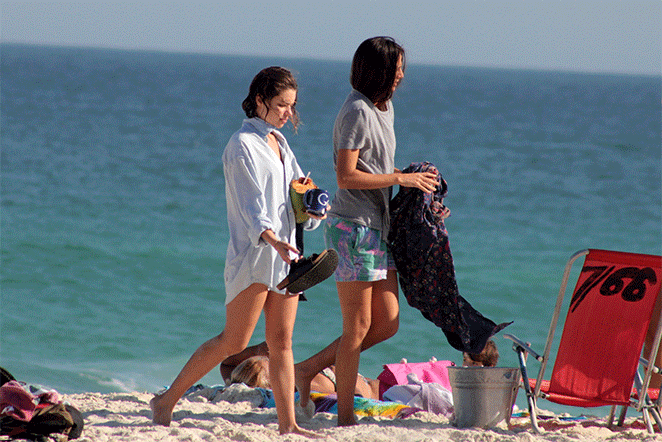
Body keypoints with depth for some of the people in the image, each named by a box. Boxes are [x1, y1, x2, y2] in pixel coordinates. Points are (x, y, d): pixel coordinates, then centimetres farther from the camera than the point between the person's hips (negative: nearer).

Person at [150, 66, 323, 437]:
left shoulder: (279, 142, 17)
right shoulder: (243, 145, -9)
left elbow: (295, 192, 22)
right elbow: (251, 202, -18)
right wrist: (272, 239, -33)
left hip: (285, 252, 8)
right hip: (253, 254, -8)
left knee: (281, 341, 3)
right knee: (234, 341, -6)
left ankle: (288, 423, 1)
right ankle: (168, 400, 3)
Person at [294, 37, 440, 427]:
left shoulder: (384, 108, 15)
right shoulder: (357, 112, -14)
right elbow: (346, 176, -20)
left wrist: (413, 177, 9)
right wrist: (400, 179, -16)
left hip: (379, 228, 9)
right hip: (353, 227, -9)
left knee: (387, 324, 8)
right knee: (358, 328, -4)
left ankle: (309, 369, 17)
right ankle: (346, 417, 2)